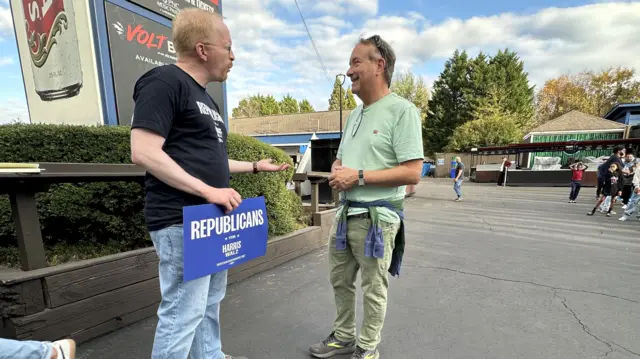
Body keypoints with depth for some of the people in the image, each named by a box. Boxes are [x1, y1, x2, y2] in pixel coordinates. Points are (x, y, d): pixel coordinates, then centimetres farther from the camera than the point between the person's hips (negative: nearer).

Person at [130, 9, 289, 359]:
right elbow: (143, 152, -20)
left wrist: (255, 166, 20)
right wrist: (208, 190, -22)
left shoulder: (204, 97, 18)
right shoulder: (164, 81, -11)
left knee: (211, 300, 21)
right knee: (183, 310, 1)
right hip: (182, 222, -9)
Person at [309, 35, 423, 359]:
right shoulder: (354, 115, 14)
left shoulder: (402, 110, -10)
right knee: (340, 280, 18)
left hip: (377, 217, -7)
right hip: (345, 213, 8)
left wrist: (358, 176, -19)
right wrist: (336, 173, -2)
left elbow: (412, 174, -17)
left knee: (373, 289, 10)